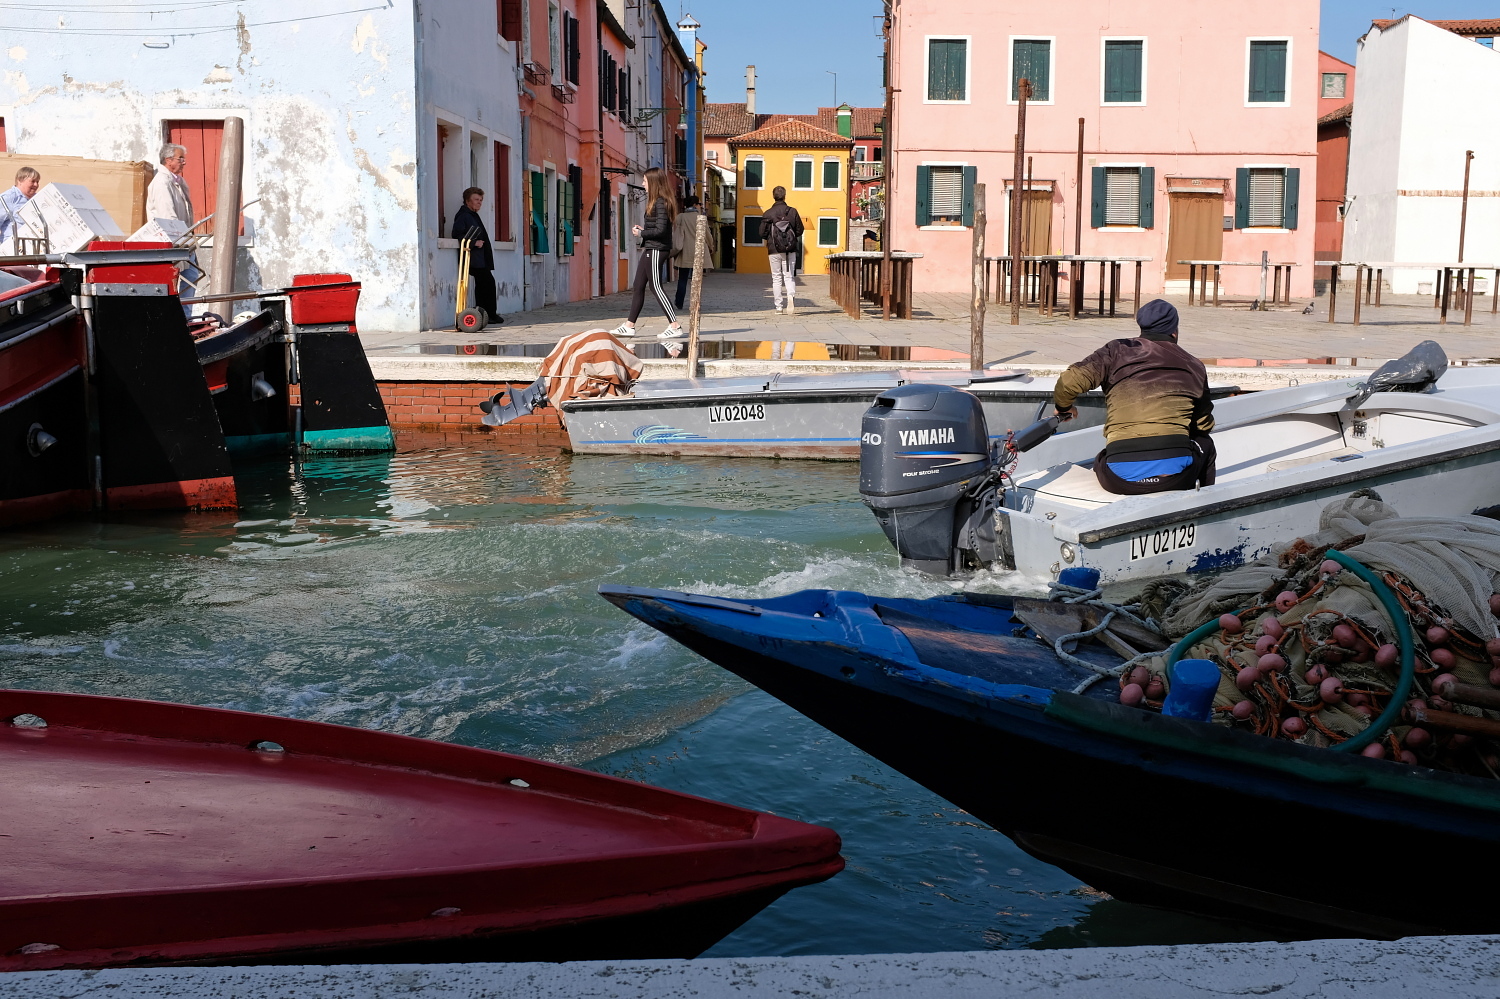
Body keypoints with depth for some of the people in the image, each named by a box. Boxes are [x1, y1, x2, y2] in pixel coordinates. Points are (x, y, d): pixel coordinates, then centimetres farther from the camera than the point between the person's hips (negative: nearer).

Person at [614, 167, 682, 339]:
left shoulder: (660, 203, -15)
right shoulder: (656, 201, 15)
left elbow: (660, 230, -22)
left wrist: (641, 233, -10)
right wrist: (643, 229, 8)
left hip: (656, 250, -11)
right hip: (651, 249, 11)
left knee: (656, 287, -8)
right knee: (638, 287, 11)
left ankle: (675, 325, -6)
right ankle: (629, 326, 16)